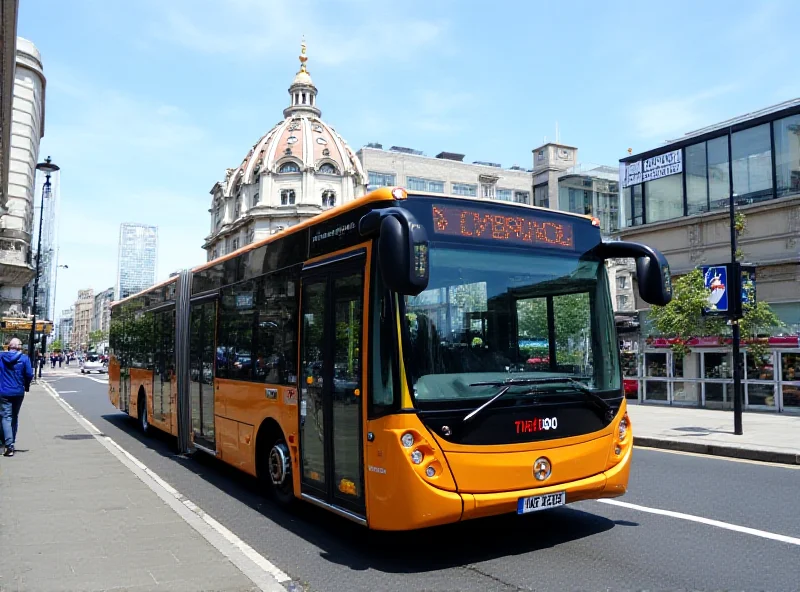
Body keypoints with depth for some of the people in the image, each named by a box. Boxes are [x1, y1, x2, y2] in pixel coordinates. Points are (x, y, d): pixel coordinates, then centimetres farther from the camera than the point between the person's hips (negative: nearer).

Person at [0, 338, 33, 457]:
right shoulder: (24, 358, -6)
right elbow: (29, 375, -8)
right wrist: (26, 386, 10)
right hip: (19, 392, 1)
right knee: (14, 417, 16)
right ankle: (11, 443, 25)